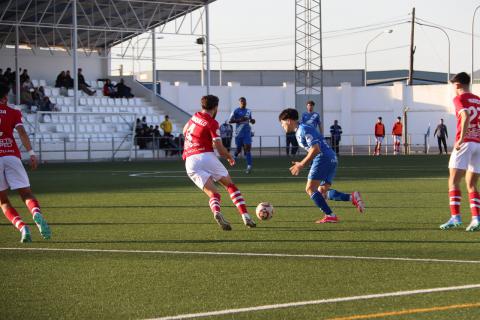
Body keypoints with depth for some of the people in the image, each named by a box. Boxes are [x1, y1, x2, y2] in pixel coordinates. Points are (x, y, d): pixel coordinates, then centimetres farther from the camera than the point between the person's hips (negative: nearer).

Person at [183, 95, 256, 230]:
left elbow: (184, 131, 33)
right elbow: (218, 145, -10)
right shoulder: (212, 123, -4)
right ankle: (246, 217, 1)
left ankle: (217, 213, -32)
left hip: (190, 162, 4)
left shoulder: (194, 117, 15)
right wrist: (229, 157, 7)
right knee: (230, 186, 13)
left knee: (213, 194, 1)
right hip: (207, 156, -4)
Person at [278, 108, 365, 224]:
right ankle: (352, 197, -7)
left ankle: (330, 215, -16)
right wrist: (301, 163, 21)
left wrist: (302, 165, -14)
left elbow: (315, 149, -18)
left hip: (323, 158, -10)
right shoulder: (299, 131, 23)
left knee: (310, 189, -9)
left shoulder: (303, 129, -9)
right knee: (322, 192, 9)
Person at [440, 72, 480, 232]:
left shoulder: (459, 98, -1)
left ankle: (455, 217, -19)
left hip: (466, 143, -6)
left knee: (453, 181, -7)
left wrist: (461, 139, -19)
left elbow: (465, 116, -19)